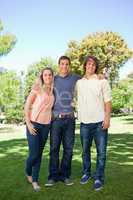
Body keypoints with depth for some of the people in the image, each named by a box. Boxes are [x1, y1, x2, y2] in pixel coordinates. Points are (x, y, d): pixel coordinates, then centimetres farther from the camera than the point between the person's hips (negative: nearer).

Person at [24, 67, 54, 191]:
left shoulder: (52, 91, 7)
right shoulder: (37, 89, -7)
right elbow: (26, 106, -6)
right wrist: (28, 124, -12)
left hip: (46, 125, 4)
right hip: (34, 124, -4)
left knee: (39, 154, 7)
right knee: (34, 154, -3)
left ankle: (35, 181, 20)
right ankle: (28, 173, 28)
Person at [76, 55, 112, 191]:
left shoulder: (102, 81, 2)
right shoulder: (78, 83, 9)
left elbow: (108, 101, 0)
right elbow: (75, 100, 18)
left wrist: (107, 118, -9)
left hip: (99, 122, -2)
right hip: (84, 122, 3)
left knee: (101, 152, 1)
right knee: (85, 150, 12)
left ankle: (99, 178, 13)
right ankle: (86, 173, 29)